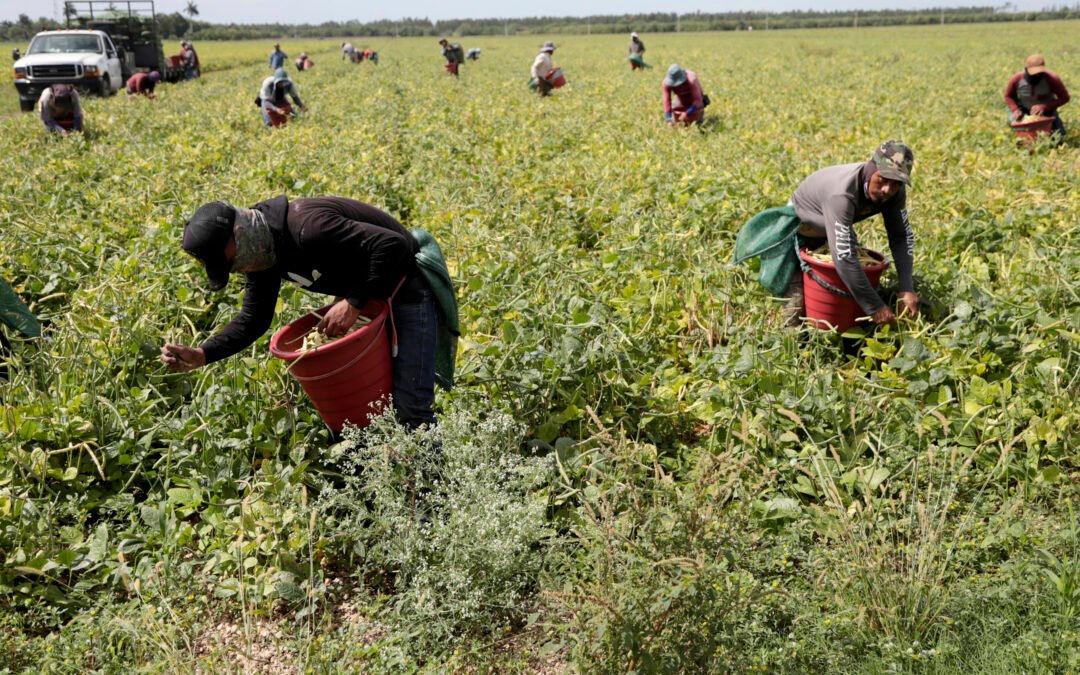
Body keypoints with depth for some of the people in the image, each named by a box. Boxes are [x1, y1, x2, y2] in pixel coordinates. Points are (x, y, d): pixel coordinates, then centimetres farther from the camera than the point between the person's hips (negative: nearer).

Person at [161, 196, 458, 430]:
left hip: (407, 289, -9)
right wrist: (201, 355, -13)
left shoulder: (307, 228, -32)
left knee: (409, 407, -11)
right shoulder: (261, 250, -2)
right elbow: (252, 319, 1)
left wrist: (353, 303, -32)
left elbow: (394, 244, -36)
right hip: (367, 295, 9)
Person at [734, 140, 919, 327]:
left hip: (838, 227, 6)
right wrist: (874, 307, -45)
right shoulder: (843, 193, -44)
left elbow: (902, 237, -17)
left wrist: (907, 288, -31)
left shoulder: (894, 189, -23)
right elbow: (843, 257, -48)